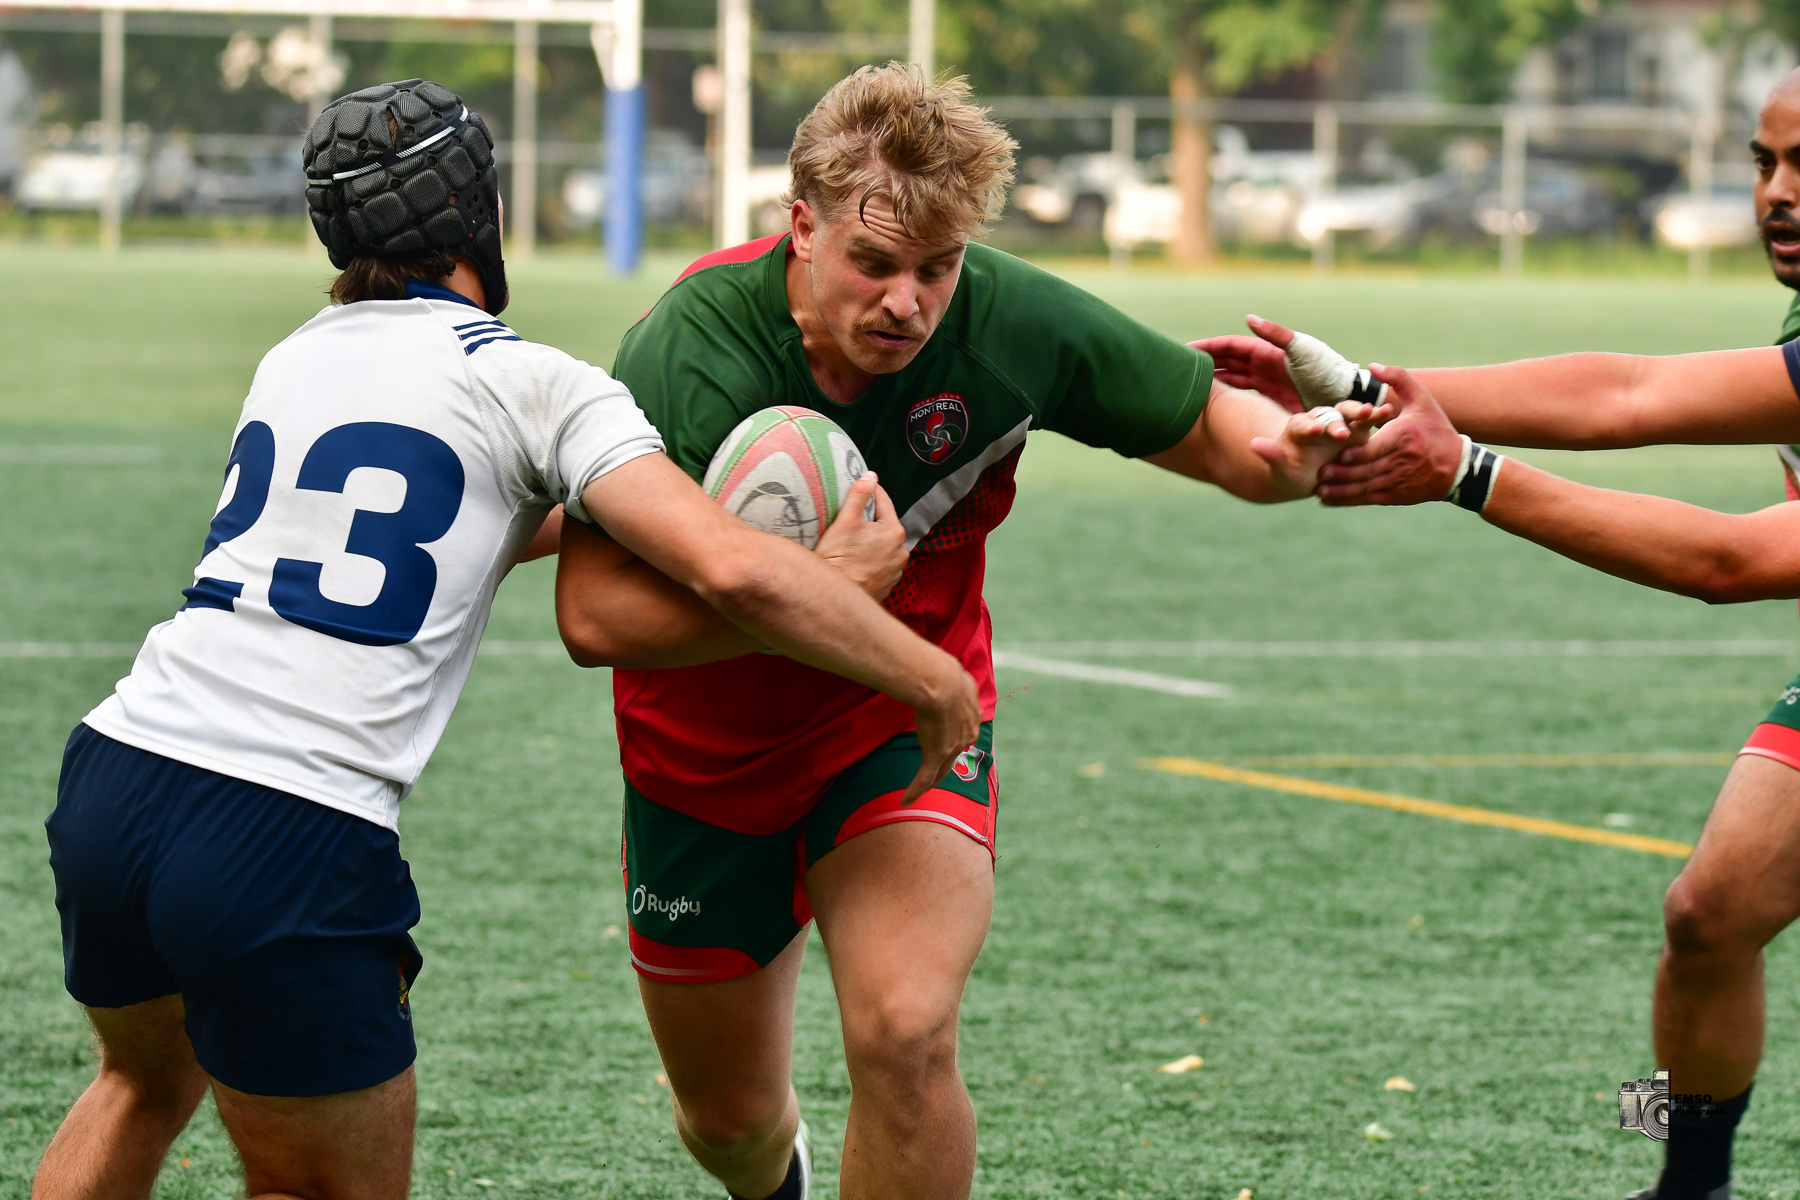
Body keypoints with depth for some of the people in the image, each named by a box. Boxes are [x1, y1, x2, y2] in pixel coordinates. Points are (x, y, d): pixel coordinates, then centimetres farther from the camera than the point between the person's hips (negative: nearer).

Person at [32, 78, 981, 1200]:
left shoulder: (297, 355, 19)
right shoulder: (531, 381, -1)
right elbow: (733, 570, -12)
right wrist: (934, 676, -2)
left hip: (111, 772, 6)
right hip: (289, 845, -6)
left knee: (148, 1081, 32)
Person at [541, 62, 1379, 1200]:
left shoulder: (1009, 320, -21)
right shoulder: (688, 356, -29)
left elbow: (1200, 423, -7)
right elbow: (593, 614, -31)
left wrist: (1278, 445, -30)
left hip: (909, 718, 0)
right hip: (708, 752, 0)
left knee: (905, 1039, -26)